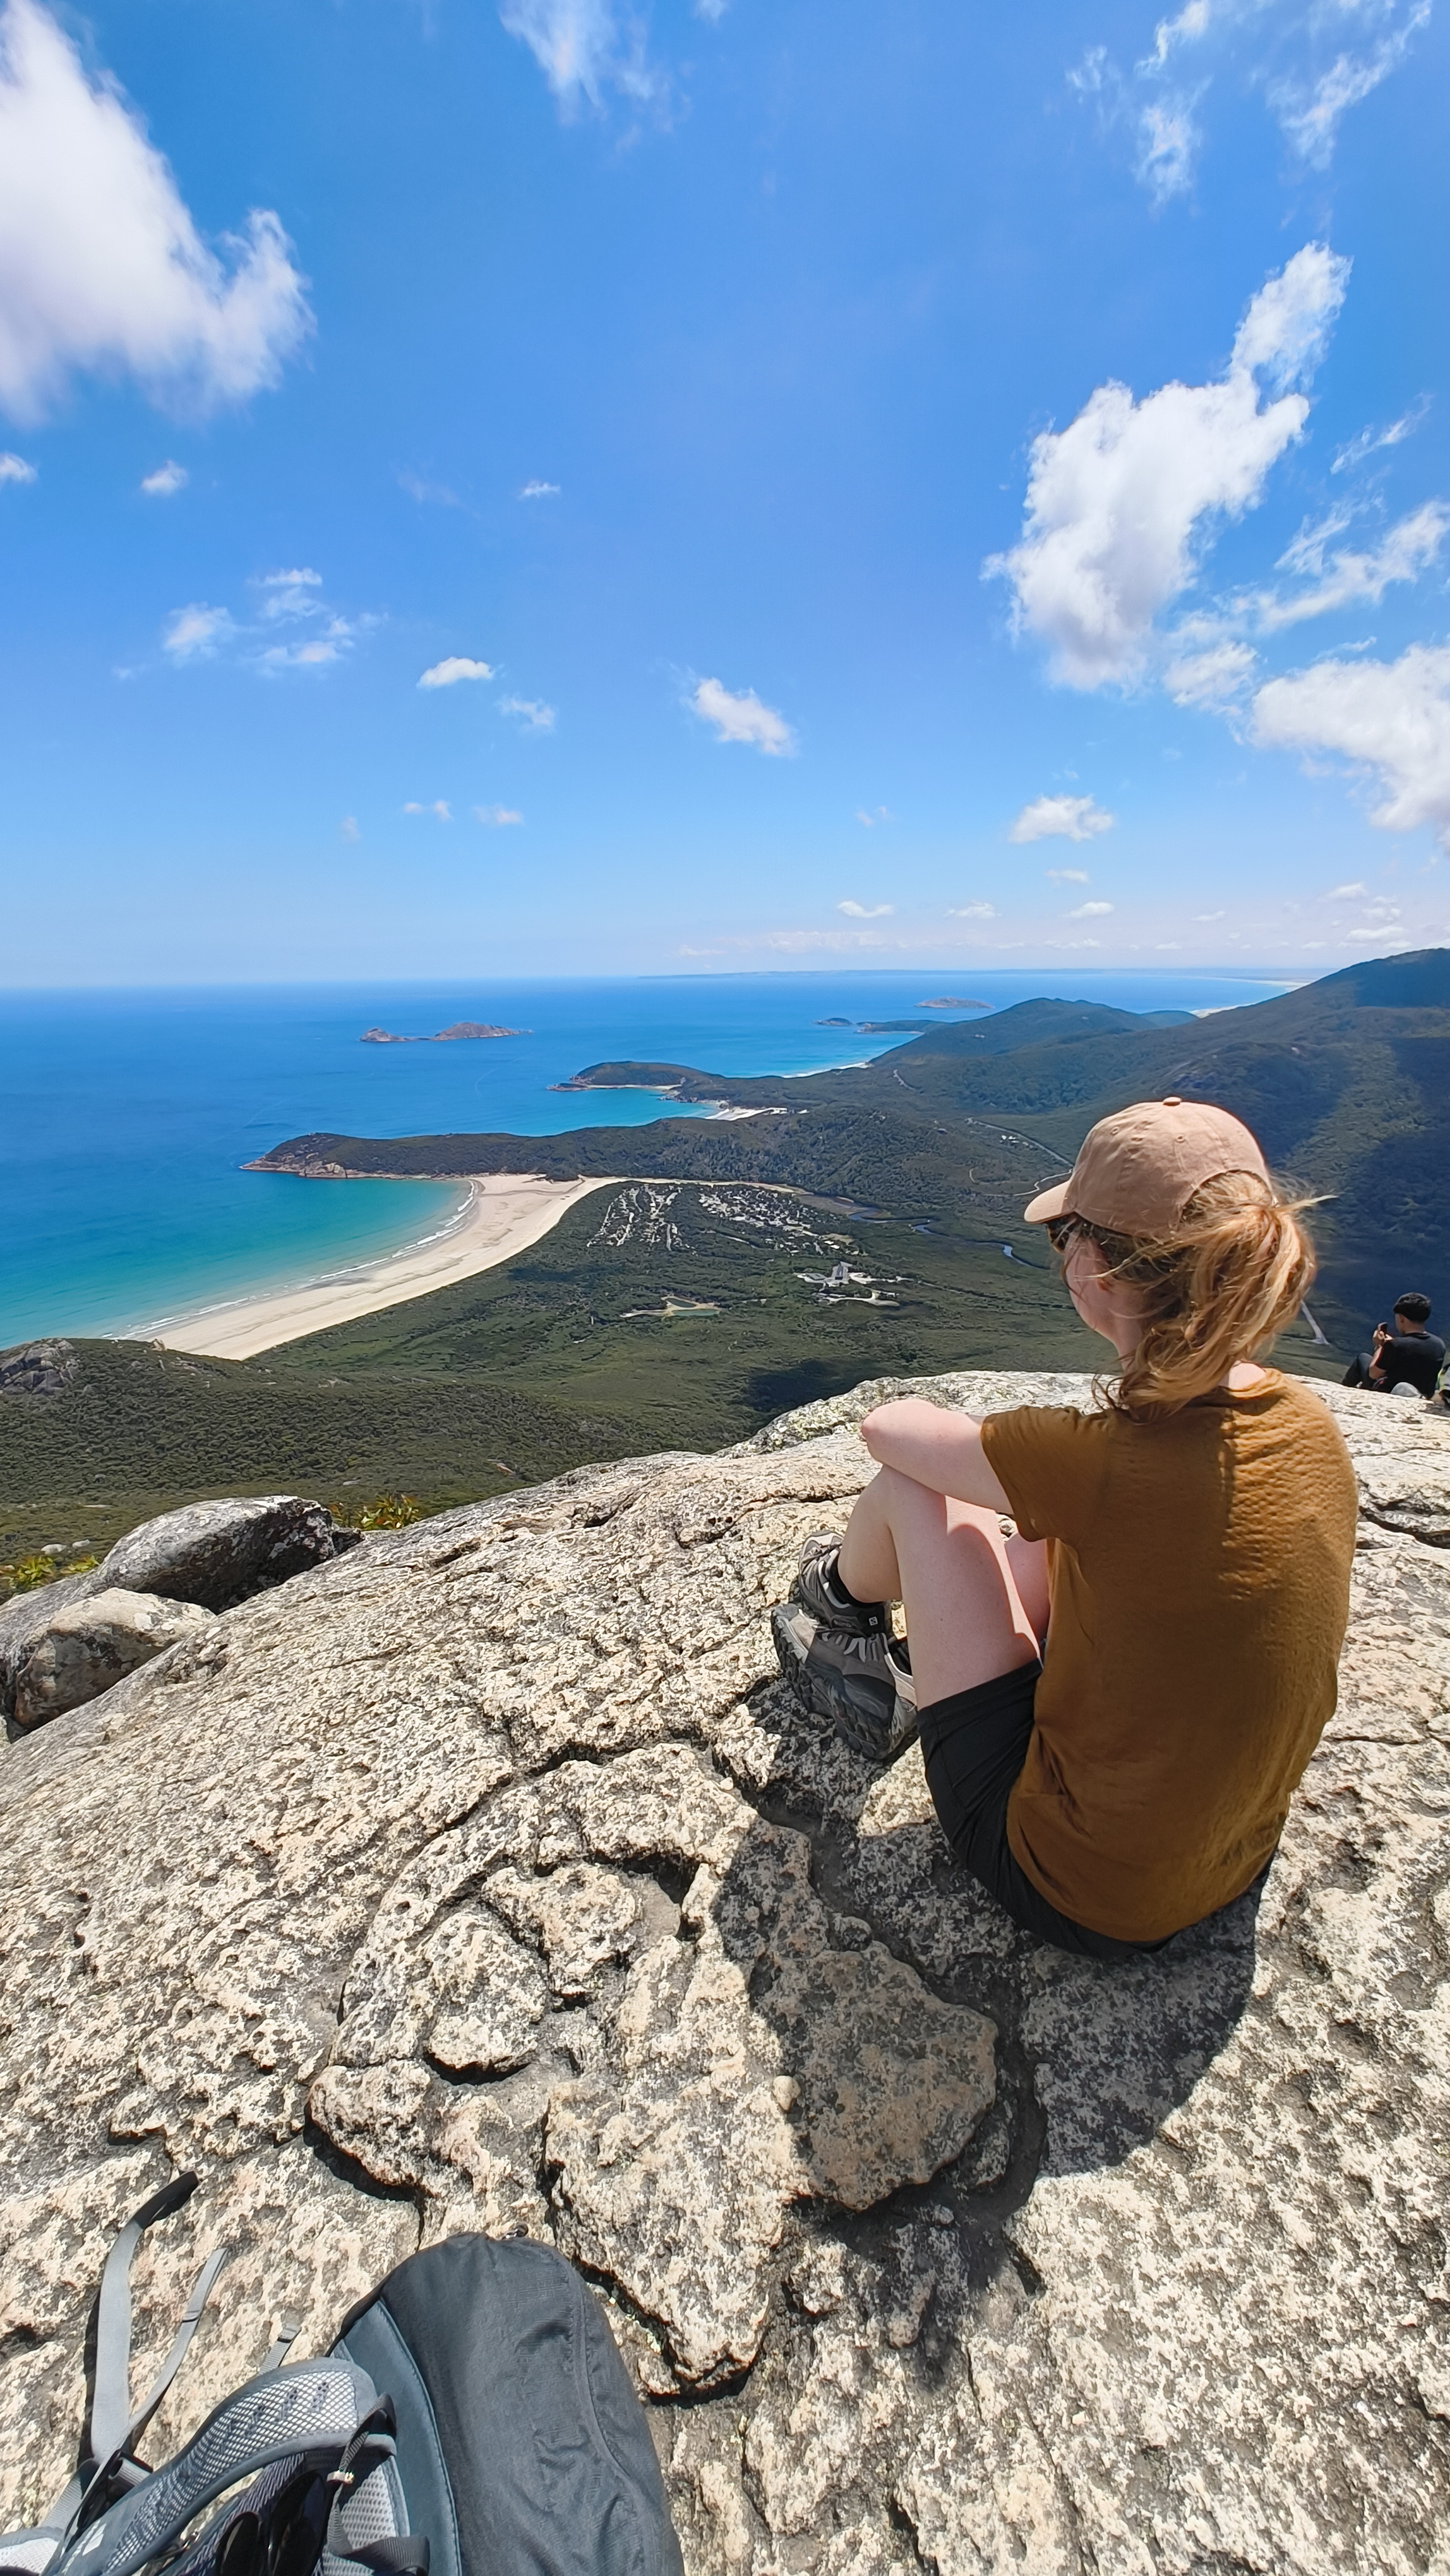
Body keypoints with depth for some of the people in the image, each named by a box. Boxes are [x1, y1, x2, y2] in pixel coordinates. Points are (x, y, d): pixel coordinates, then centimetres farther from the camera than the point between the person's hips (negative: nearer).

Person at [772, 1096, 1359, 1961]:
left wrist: (962, 1441, 5)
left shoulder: (1099, 1463, -33)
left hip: (1077, 1895, -6)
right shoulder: (1310, 1425, -12)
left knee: (911, 1488, -4)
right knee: (1038, 1531, 16)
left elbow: (886, 1426, -16)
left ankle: (836, 1598, 30)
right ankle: (902, 1686, 36)